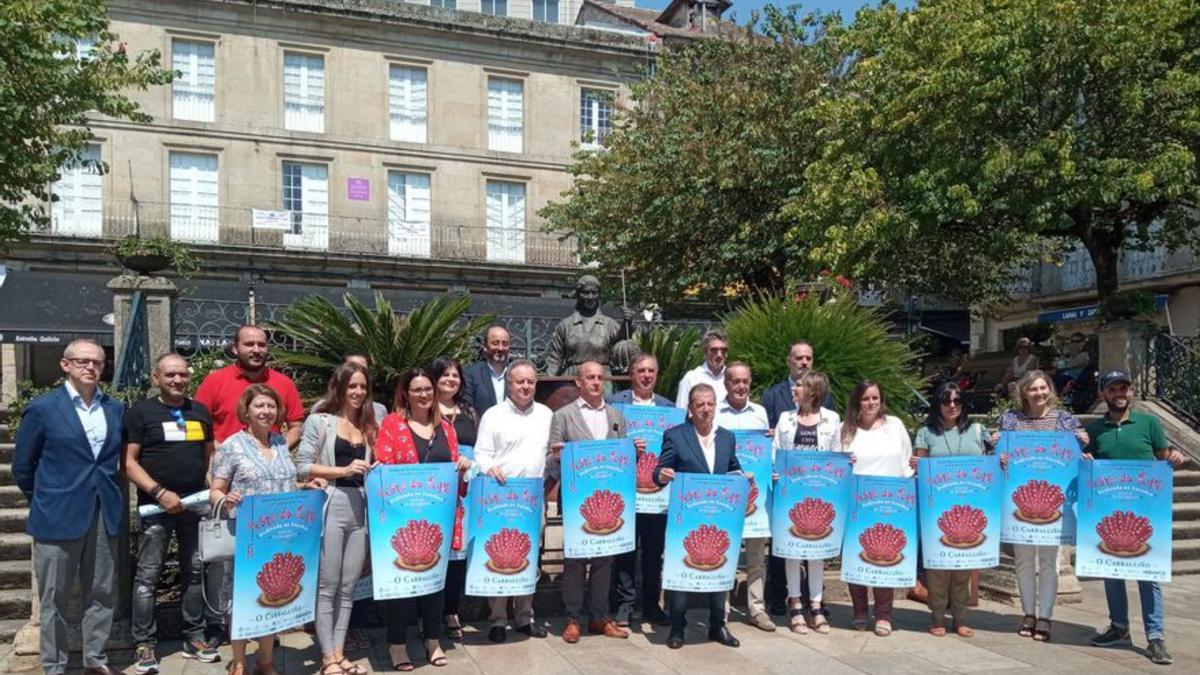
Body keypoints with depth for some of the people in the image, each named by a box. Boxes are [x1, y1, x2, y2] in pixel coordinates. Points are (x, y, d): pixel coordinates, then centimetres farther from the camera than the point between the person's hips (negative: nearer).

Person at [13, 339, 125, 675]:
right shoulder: (42, 408, -5)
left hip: (105, 513, 4)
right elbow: (22, 467, 2)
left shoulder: (116, 408, 7)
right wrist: (47, 500, 7)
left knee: (101, 593, 12)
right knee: (55, 598, 7)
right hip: (58, 516, -4)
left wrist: (106, 492, 10)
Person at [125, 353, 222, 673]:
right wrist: (160, 492, -16)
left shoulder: (200, 412, 11)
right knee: (148, 574, -1)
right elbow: (129, 461, -7)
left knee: (196, 570, 9)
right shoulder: (141, 412, -2)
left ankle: (195, 638, 19)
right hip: (157, 504, -4)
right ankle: (144, 644, 9)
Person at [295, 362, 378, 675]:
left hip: (360, 509, 5)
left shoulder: (367, 425, 16)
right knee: (327, 585, 0)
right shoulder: (319, 421, -1)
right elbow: (302, 467, -7)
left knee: (349, 586, 9)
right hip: (330, 507, -5)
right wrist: (344, 470, -14)